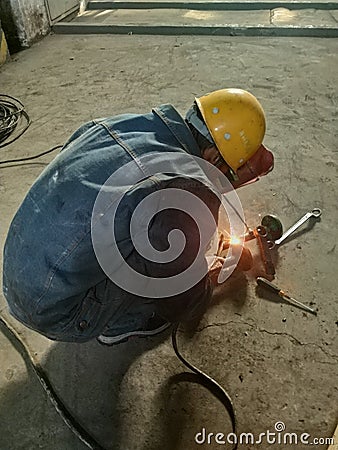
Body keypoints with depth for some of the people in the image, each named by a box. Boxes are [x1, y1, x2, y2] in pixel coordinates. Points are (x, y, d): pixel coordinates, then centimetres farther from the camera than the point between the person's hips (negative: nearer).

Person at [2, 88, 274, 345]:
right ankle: (121, 325, 13)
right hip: (55, 313, -7)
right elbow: (182, 306, -12)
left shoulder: (123, 122, -3)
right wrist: (209, 280, 11)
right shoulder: (193, 194, -24)